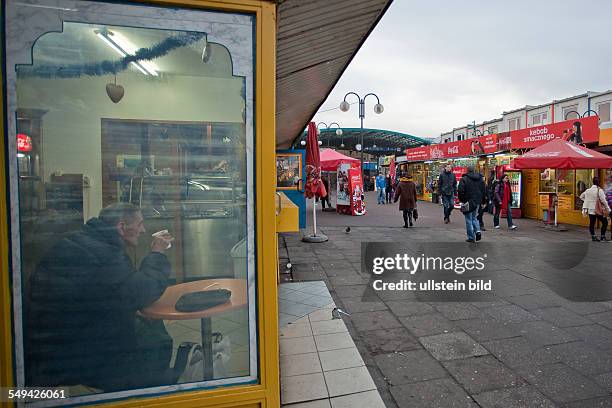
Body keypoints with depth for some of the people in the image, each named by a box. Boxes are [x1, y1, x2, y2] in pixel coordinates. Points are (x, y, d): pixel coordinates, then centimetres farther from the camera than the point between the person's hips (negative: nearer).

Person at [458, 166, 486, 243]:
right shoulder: (480, 179, 9)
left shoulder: (464, 179, -10)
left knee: (469, 219, 3)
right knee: (474, 217, 22)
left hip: (468, 202, -5)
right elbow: (484, 191, 12)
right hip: (477, 202, 6)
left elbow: (461, 191, -15)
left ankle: (471, 238, 5)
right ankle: (478, 231, 0)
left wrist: (461, 200, -3)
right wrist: (482, 201, 16)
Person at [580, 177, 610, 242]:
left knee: (591, 224, 8)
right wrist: (608, 209, -7)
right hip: (598, 211, -5)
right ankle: (602, 236, 6)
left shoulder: (588, 190, 5)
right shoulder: (599, 190, -13)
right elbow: (603, 200, -15)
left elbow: (581, 196, 20)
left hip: (590, 210, 5)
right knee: (605, 222, 7)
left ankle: (593, 236, 11)